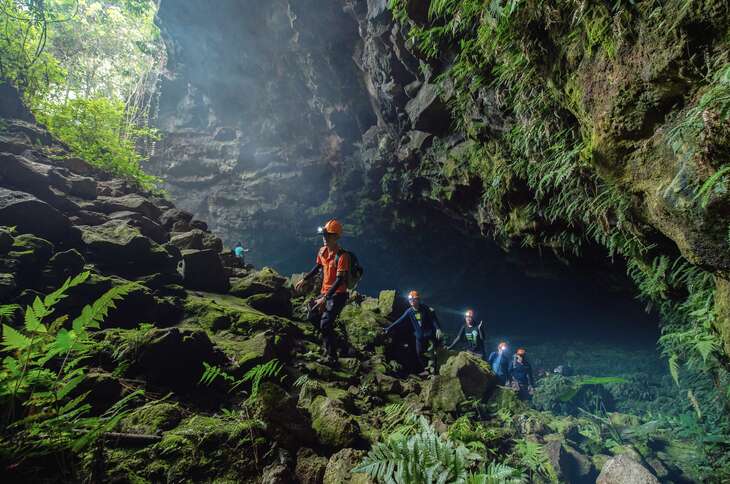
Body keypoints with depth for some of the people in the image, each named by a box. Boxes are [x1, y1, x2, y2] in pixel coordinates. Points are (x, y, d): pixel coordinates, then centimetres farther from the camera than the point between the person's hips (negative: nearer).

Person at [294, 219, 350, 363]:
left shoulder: (342, 255, -23)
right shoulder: (322, 251, 0)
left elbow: (340, 280, -27)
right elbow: (317, 268, 18)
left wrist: (325, 298, -31)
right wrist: (304, 280, 17)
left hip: (338, 294, -8)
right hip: (324, 291, 8)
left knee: (325, 324, -14)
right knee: (313, 317, 15)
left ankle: (331, 356, 2)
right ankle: (328, 342, 37)